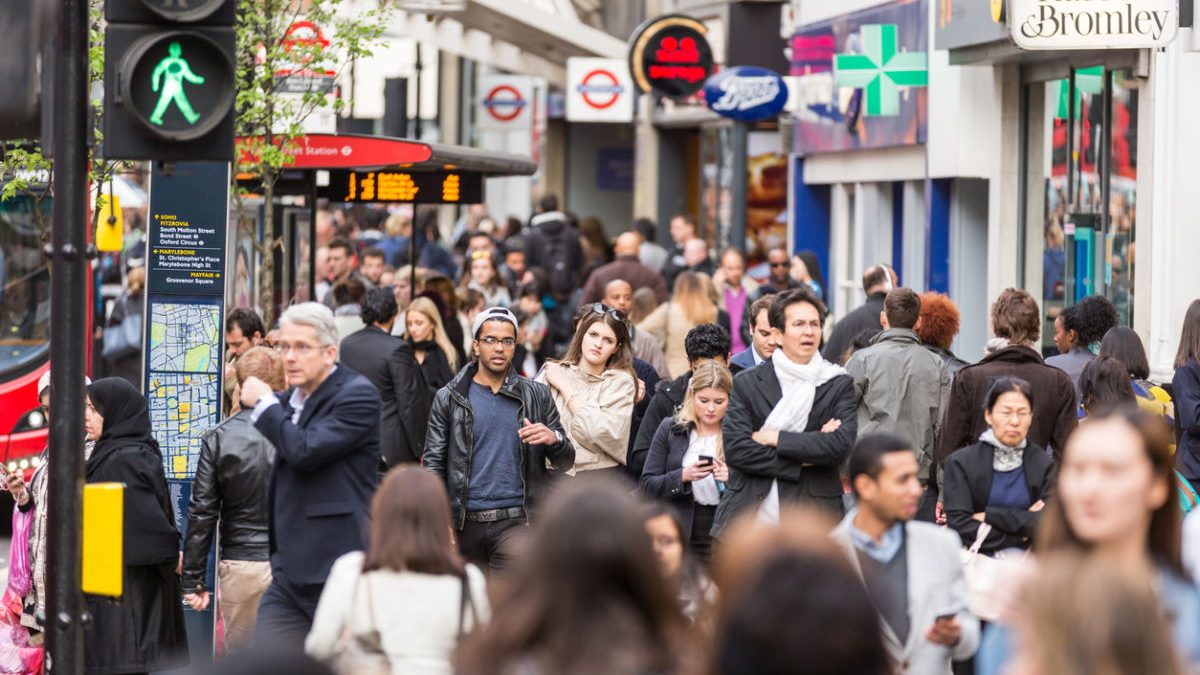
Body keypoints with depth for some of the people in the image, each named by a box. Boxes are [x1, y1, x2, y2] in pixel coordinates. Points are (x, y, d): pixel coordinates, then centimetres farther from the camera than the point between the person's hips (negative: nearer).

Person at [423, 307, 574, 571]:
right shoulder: (449, 398, 6)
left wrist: (554, 439, -14)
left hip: (515, 520, -1)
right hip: (465, 522, 1)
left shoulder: (537, 396, 7)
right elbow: (433, 462, 5)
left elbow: (565, 463, 10)